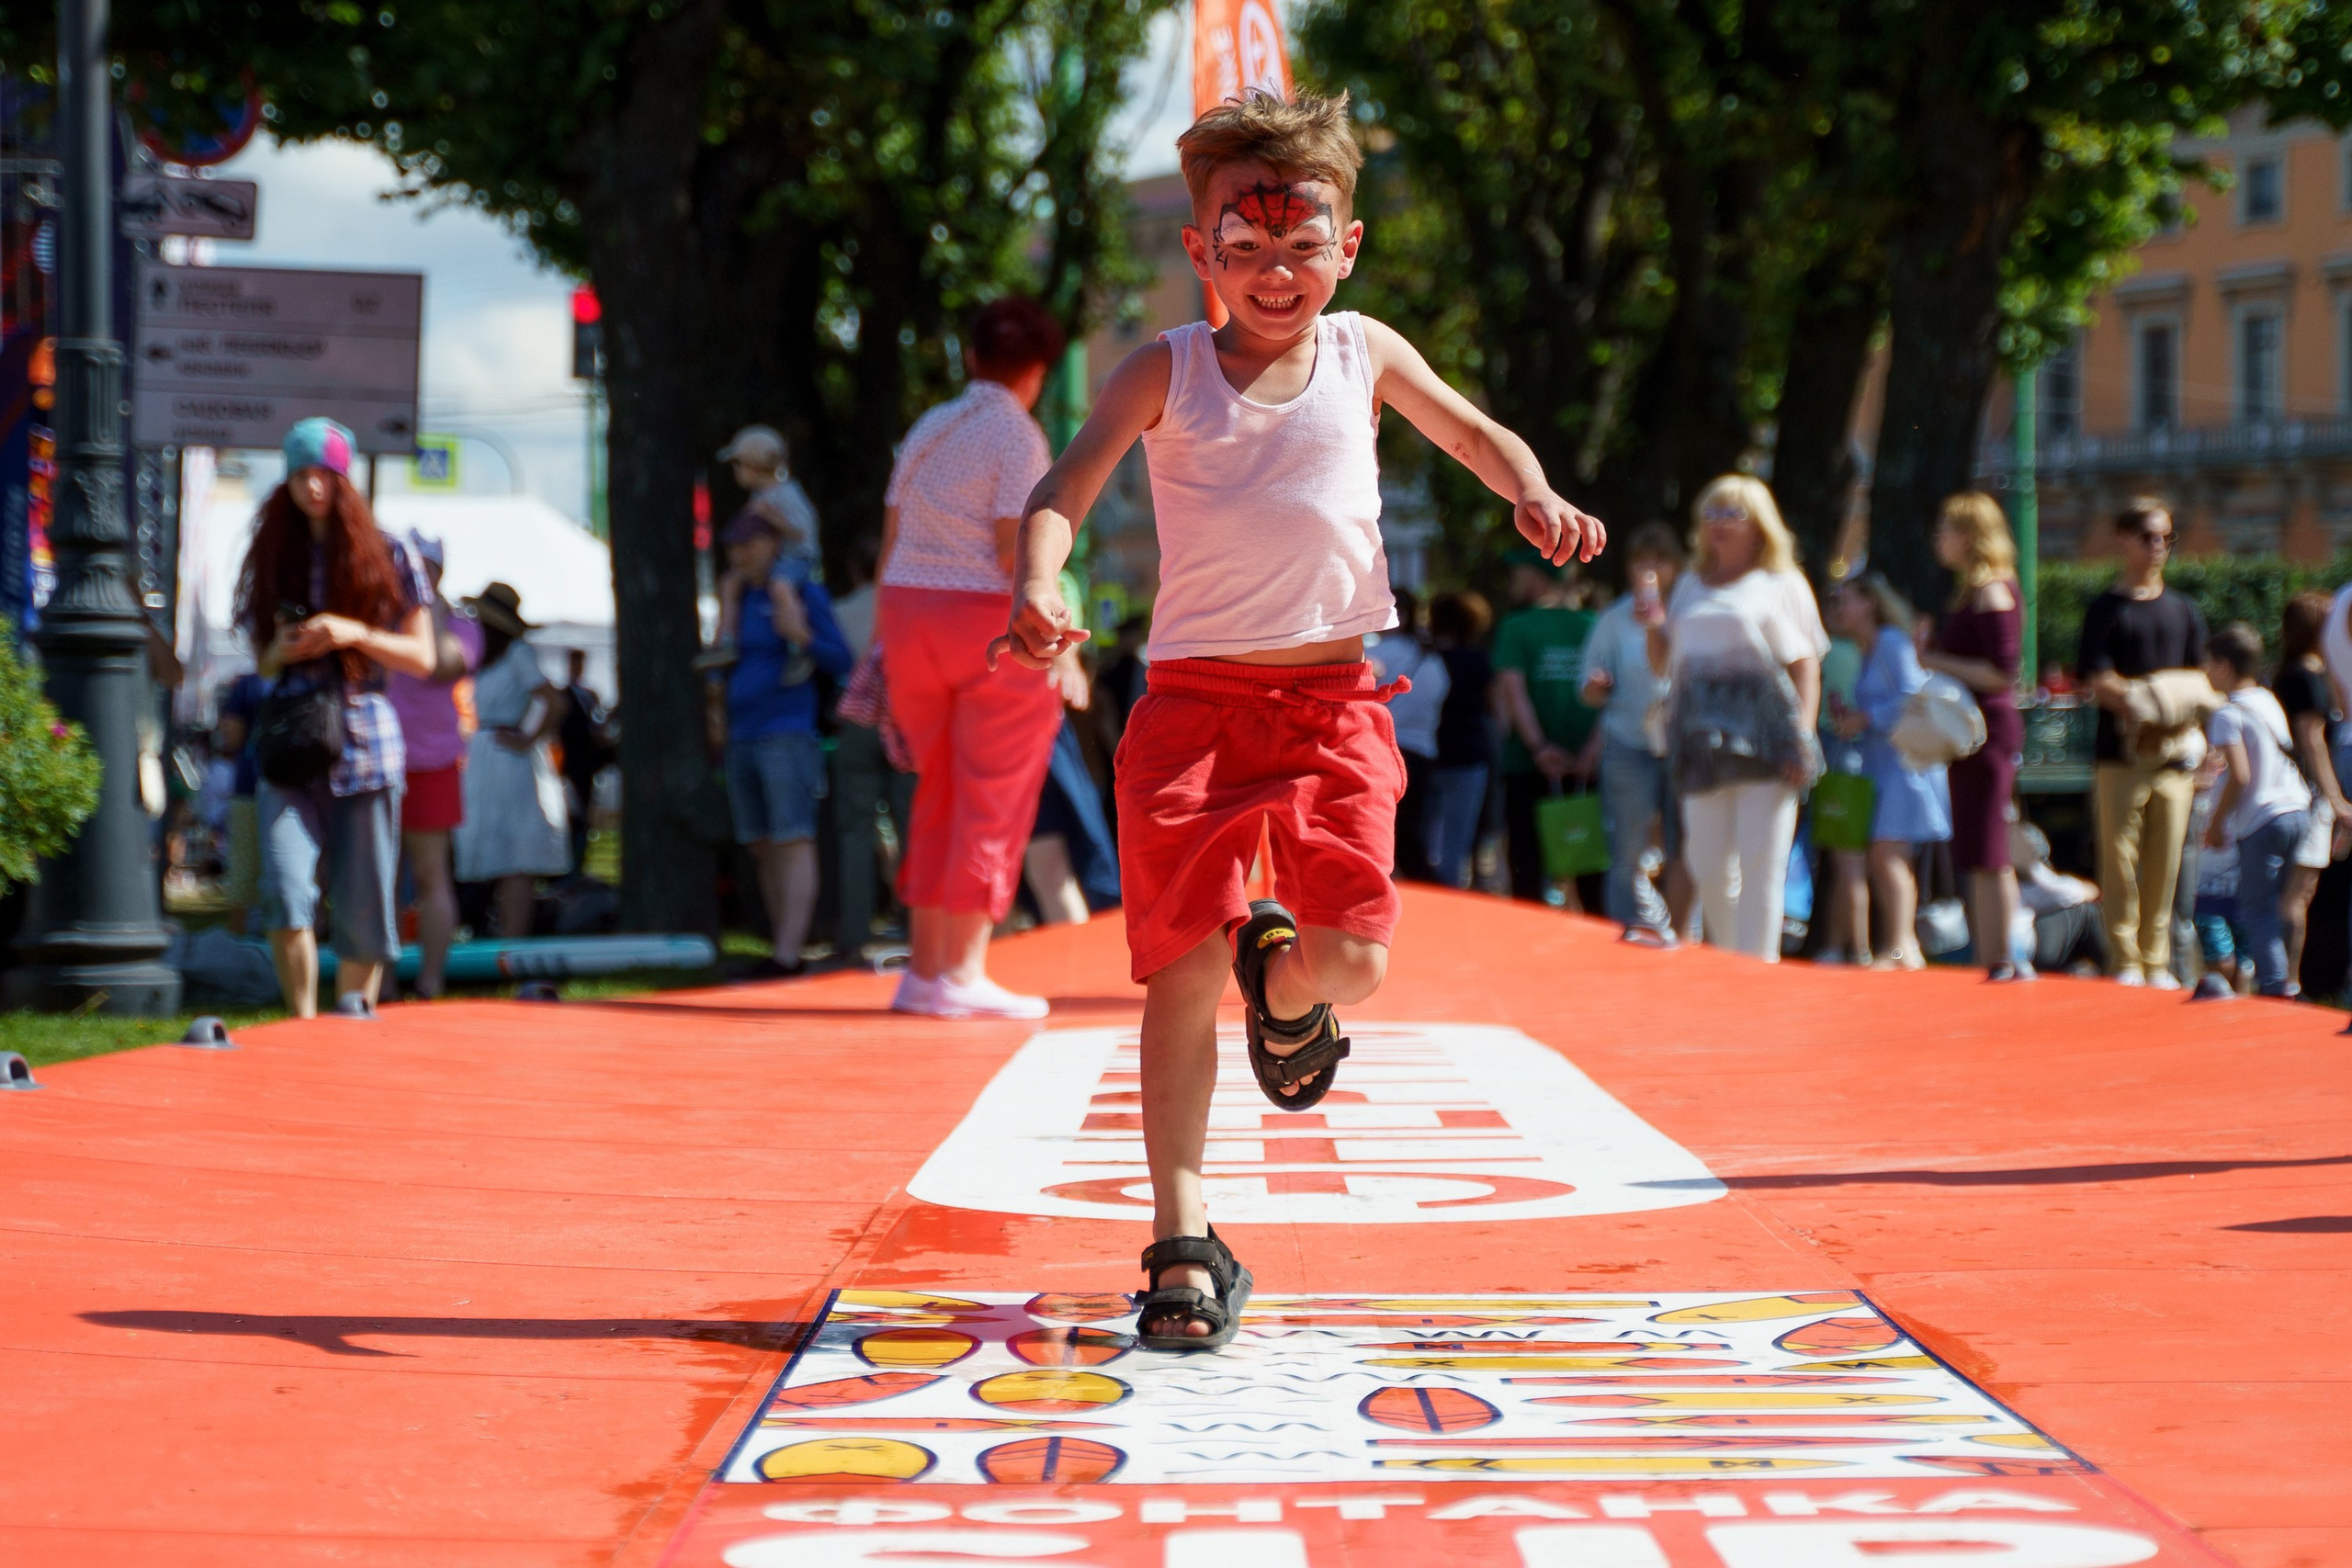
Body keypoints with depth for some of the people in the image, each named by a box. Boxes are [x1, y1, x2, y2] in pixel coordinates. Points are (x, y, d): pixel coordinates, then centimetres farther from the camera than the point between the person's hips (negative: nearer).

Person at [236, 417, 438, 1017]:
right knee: (286, 892, -16)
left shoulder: (387, 556, 6)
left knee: (362, 910, 1)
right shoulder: (273, 560, 14)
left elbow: (423, 657, 5)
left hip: (363, 740, -1)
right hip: (289, 743, 1)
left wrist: (355, 634, -10)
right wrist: (279, 652, -3)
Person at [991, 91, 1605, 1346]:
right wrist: (1038, 590, -28)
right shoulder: (1165, 373, 1)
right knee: (1184, 968, -5)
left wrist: (1534, 496, -1)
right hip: (1196, 700, -1)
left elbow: (1475, 434, 21)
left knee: (1353, 958, -12)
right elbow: (1062, 493, -7)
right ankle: (1183, 1246, 2)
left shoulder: (1364, 355, 8)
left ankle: (1282, 980, 28)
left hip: (1332, 700, 1)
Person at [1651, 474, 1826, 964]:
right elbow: (1663, 662, 22)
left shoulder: (1782, 584, 11)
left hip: (1764, 733, -4)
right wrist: (1652, 623, 1)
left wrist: (1803, 736, -9)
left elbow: (1806, 665, 3)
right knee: (1707, 865, -1)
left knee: (1761, 863, -10)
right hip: (1704, 734, 4)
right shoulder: (1690, 585, 23)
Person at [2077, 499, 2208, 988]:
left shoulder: (2183, 610, 17)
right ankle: (2125, 961, 0)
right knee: (2120, 859, -4)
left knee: (2165, 864, 1)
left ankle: (2157, 962, 7)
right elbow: (2098, 683, -4)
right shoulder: (2106, 609, 4)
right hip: (2121, 757, -3)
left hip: (2175, 759, 3)